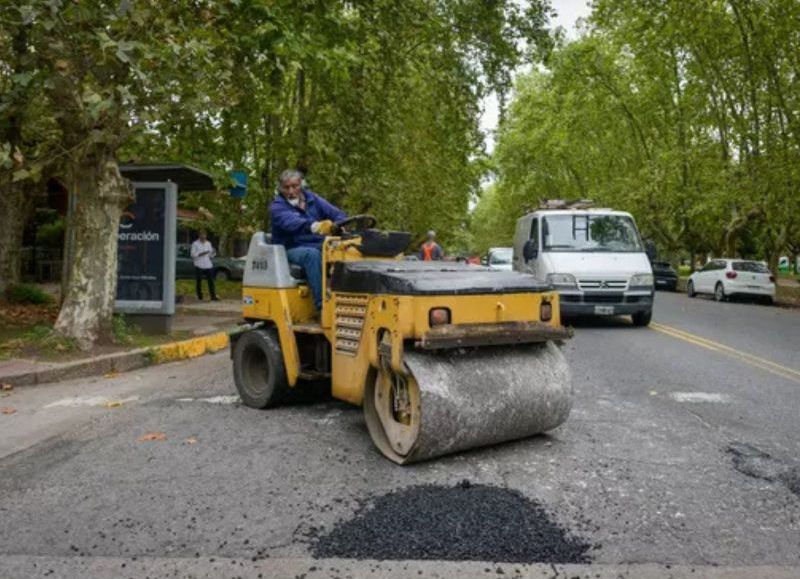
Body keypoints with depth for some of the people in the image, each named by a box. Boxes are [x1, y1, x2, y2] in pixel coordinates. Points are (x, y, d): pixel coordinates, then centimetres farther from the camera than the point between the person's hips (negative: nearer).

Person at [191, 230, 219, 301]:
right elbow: (192, 254, -6)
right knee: (199, 282, 1)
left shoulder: (208, 243, 13)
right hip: (199, 266, -4)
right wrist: (200, 254, -19)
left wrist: (213, 253, -7)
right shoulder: (195, 244, 0)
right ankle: (200, 297, 9)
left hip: (208, 265, 4)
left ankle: (213, 296, 1)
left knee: (211, 281, -1)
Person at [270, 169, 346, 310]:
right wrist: (315, 226, -48)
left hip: (319, 246, 4)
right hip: (293, 250, -4)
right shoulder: (277, 206, -3)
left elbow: (337, 214, 0)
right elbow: (291, 222, -27)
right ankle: (322, 305, -41)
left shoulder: (312, 199, 12)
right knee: (312, 254, -38)